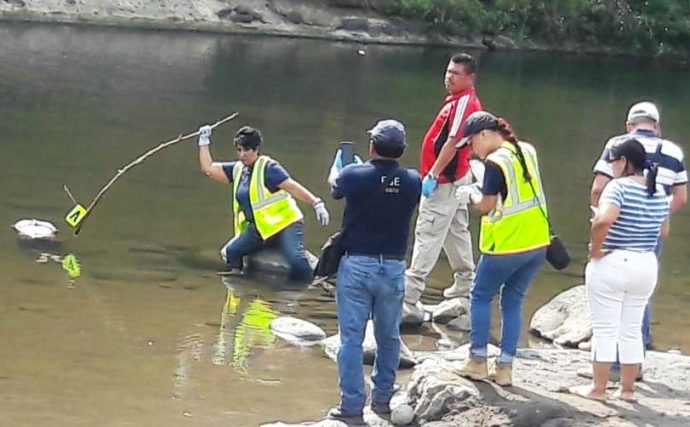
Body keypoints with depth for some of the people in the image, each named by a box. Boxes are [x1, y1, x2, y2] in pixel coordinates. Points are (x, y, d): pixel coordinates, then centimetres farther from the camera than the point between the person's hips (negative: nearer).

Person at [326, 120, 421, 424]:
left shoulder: (354, 175, -13)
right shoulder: (413, 182, -5)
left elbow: (334, 190, 9)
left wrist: (340, 167, 32)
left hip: (357, 265, -2)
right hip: (393, 267, 3)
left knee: (351, 337, 0)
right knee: (388, 336, 17)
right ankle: (382, 398, 26)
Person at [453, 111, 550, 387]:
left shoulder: (496, 162, -16)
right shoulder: (527, 151, 7)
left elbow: (486, 206, -11)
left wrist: (471, 194, 7)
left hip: (507, 246, -7)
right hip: (538, 243, 7)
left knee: (481, 296, 11)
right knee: (513, 302, 13)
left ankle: (478, 361, 12)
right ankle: (505, 367, 12)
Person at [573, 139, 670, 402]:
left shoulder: (619, 187, -17)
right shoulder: (659, 193, 6)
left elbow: (603, 220, -33)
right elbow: (663, 230, 19)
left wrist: (595, 250, -19)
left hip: (611, 265, -6)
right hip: (647, 266, 6)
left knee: (605, 329, 2)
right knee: (632, 330, 14)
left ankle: (598, 388, 7)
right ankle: (627, 388, 18)